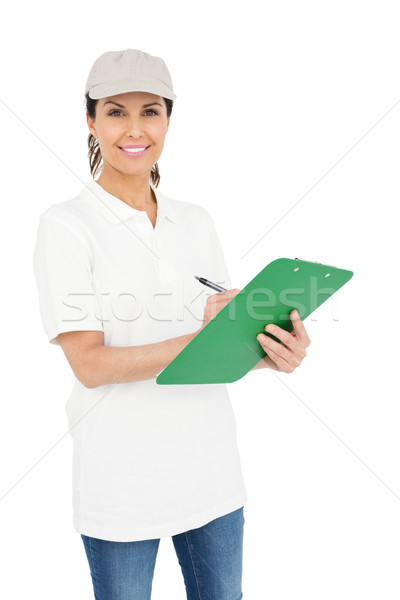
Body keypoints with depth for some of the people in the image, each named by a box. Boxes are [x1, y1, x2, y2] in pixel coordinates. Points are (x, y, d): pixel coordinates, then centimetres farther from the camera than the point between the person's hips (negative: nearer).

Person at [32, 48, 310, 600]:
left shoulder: (196, 223, 6)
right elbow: (90, 364, -15)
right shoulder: (66, 225, -8)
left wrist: (274, 352, -16)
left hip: (211, 470, 5)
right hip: (122, 481, -4)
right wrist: (201, 339, -26)